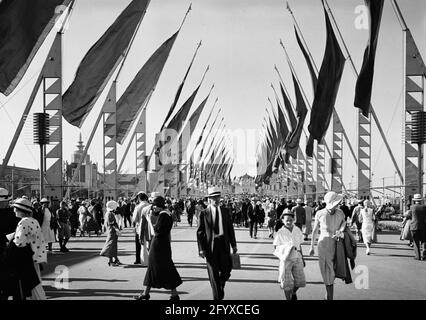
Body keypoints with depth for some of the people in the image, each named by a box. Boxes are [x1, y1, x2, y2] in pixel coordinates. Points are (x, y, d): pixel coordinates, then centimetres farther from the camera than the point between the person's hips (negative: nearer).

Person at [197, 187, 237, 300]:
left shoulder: (225, 212, 8)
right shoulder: (204, 213, -3)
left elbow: (230, 229, 12)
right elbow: (200, 232, -4)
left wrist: (234, 245, 8)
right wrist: (201, 249, -11)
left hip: (224, 244, 3)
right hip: (211, 245, -3)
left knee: (227, 269, 2)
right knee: (213, 273, 2)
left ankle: (221, 285, 33)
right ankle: (217, 296, 14)